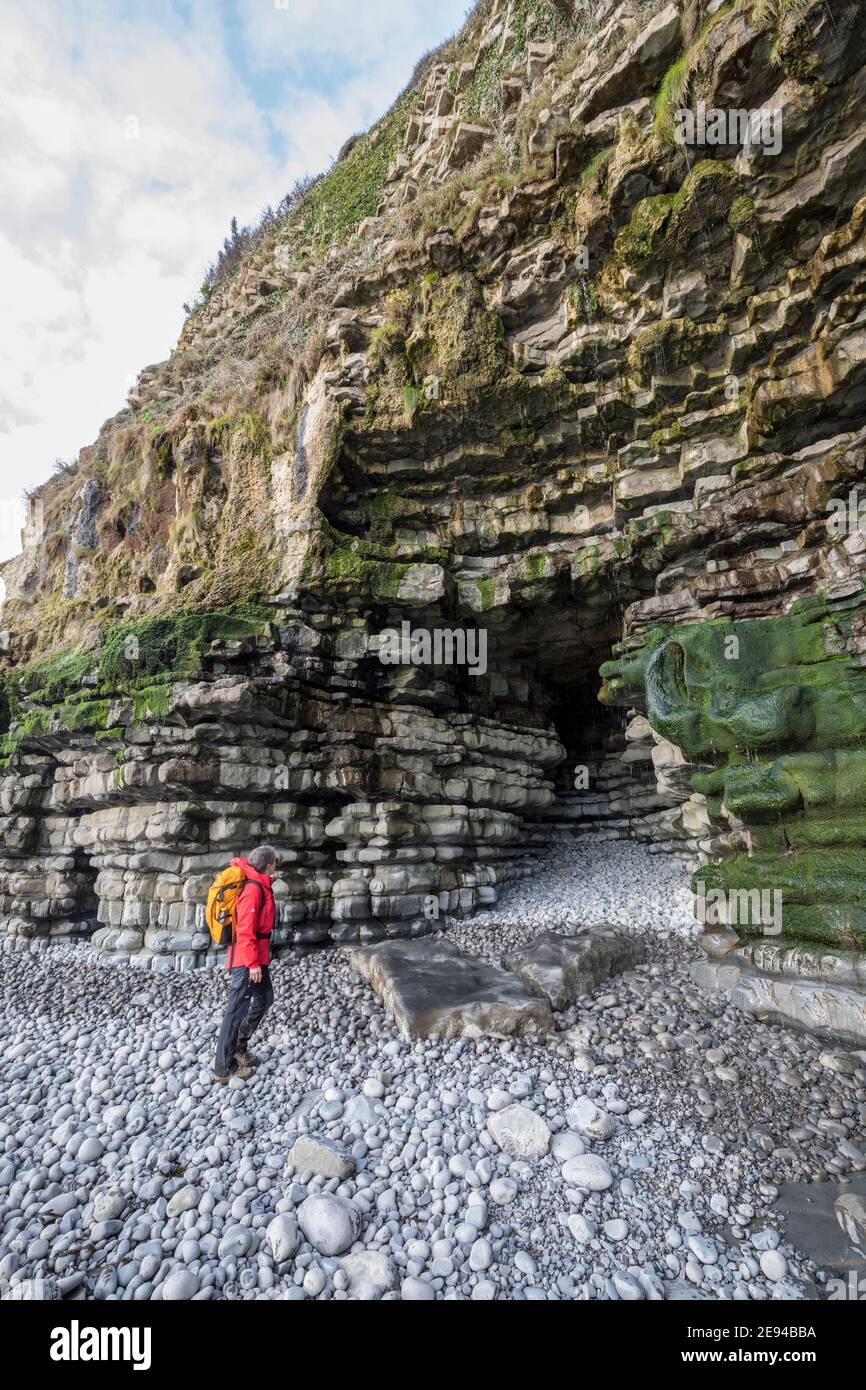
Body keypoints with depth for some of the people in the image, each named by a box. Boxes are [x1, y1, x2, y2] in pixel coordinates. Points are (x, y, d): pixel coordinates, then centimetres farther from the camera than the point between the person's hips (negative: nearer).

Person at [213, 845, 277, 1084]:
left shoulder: (261, 885, 9)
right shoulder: (253, 888, -21)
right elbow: (245, 929, -23)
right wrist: (253, 963, -21)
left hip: (258, 957, 10)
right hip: (246, 960, -10)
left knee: (264, 999, 19)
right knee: (237, 1010, -2)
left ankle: (239, 1046, 33)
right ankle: (223, 1069, 7)